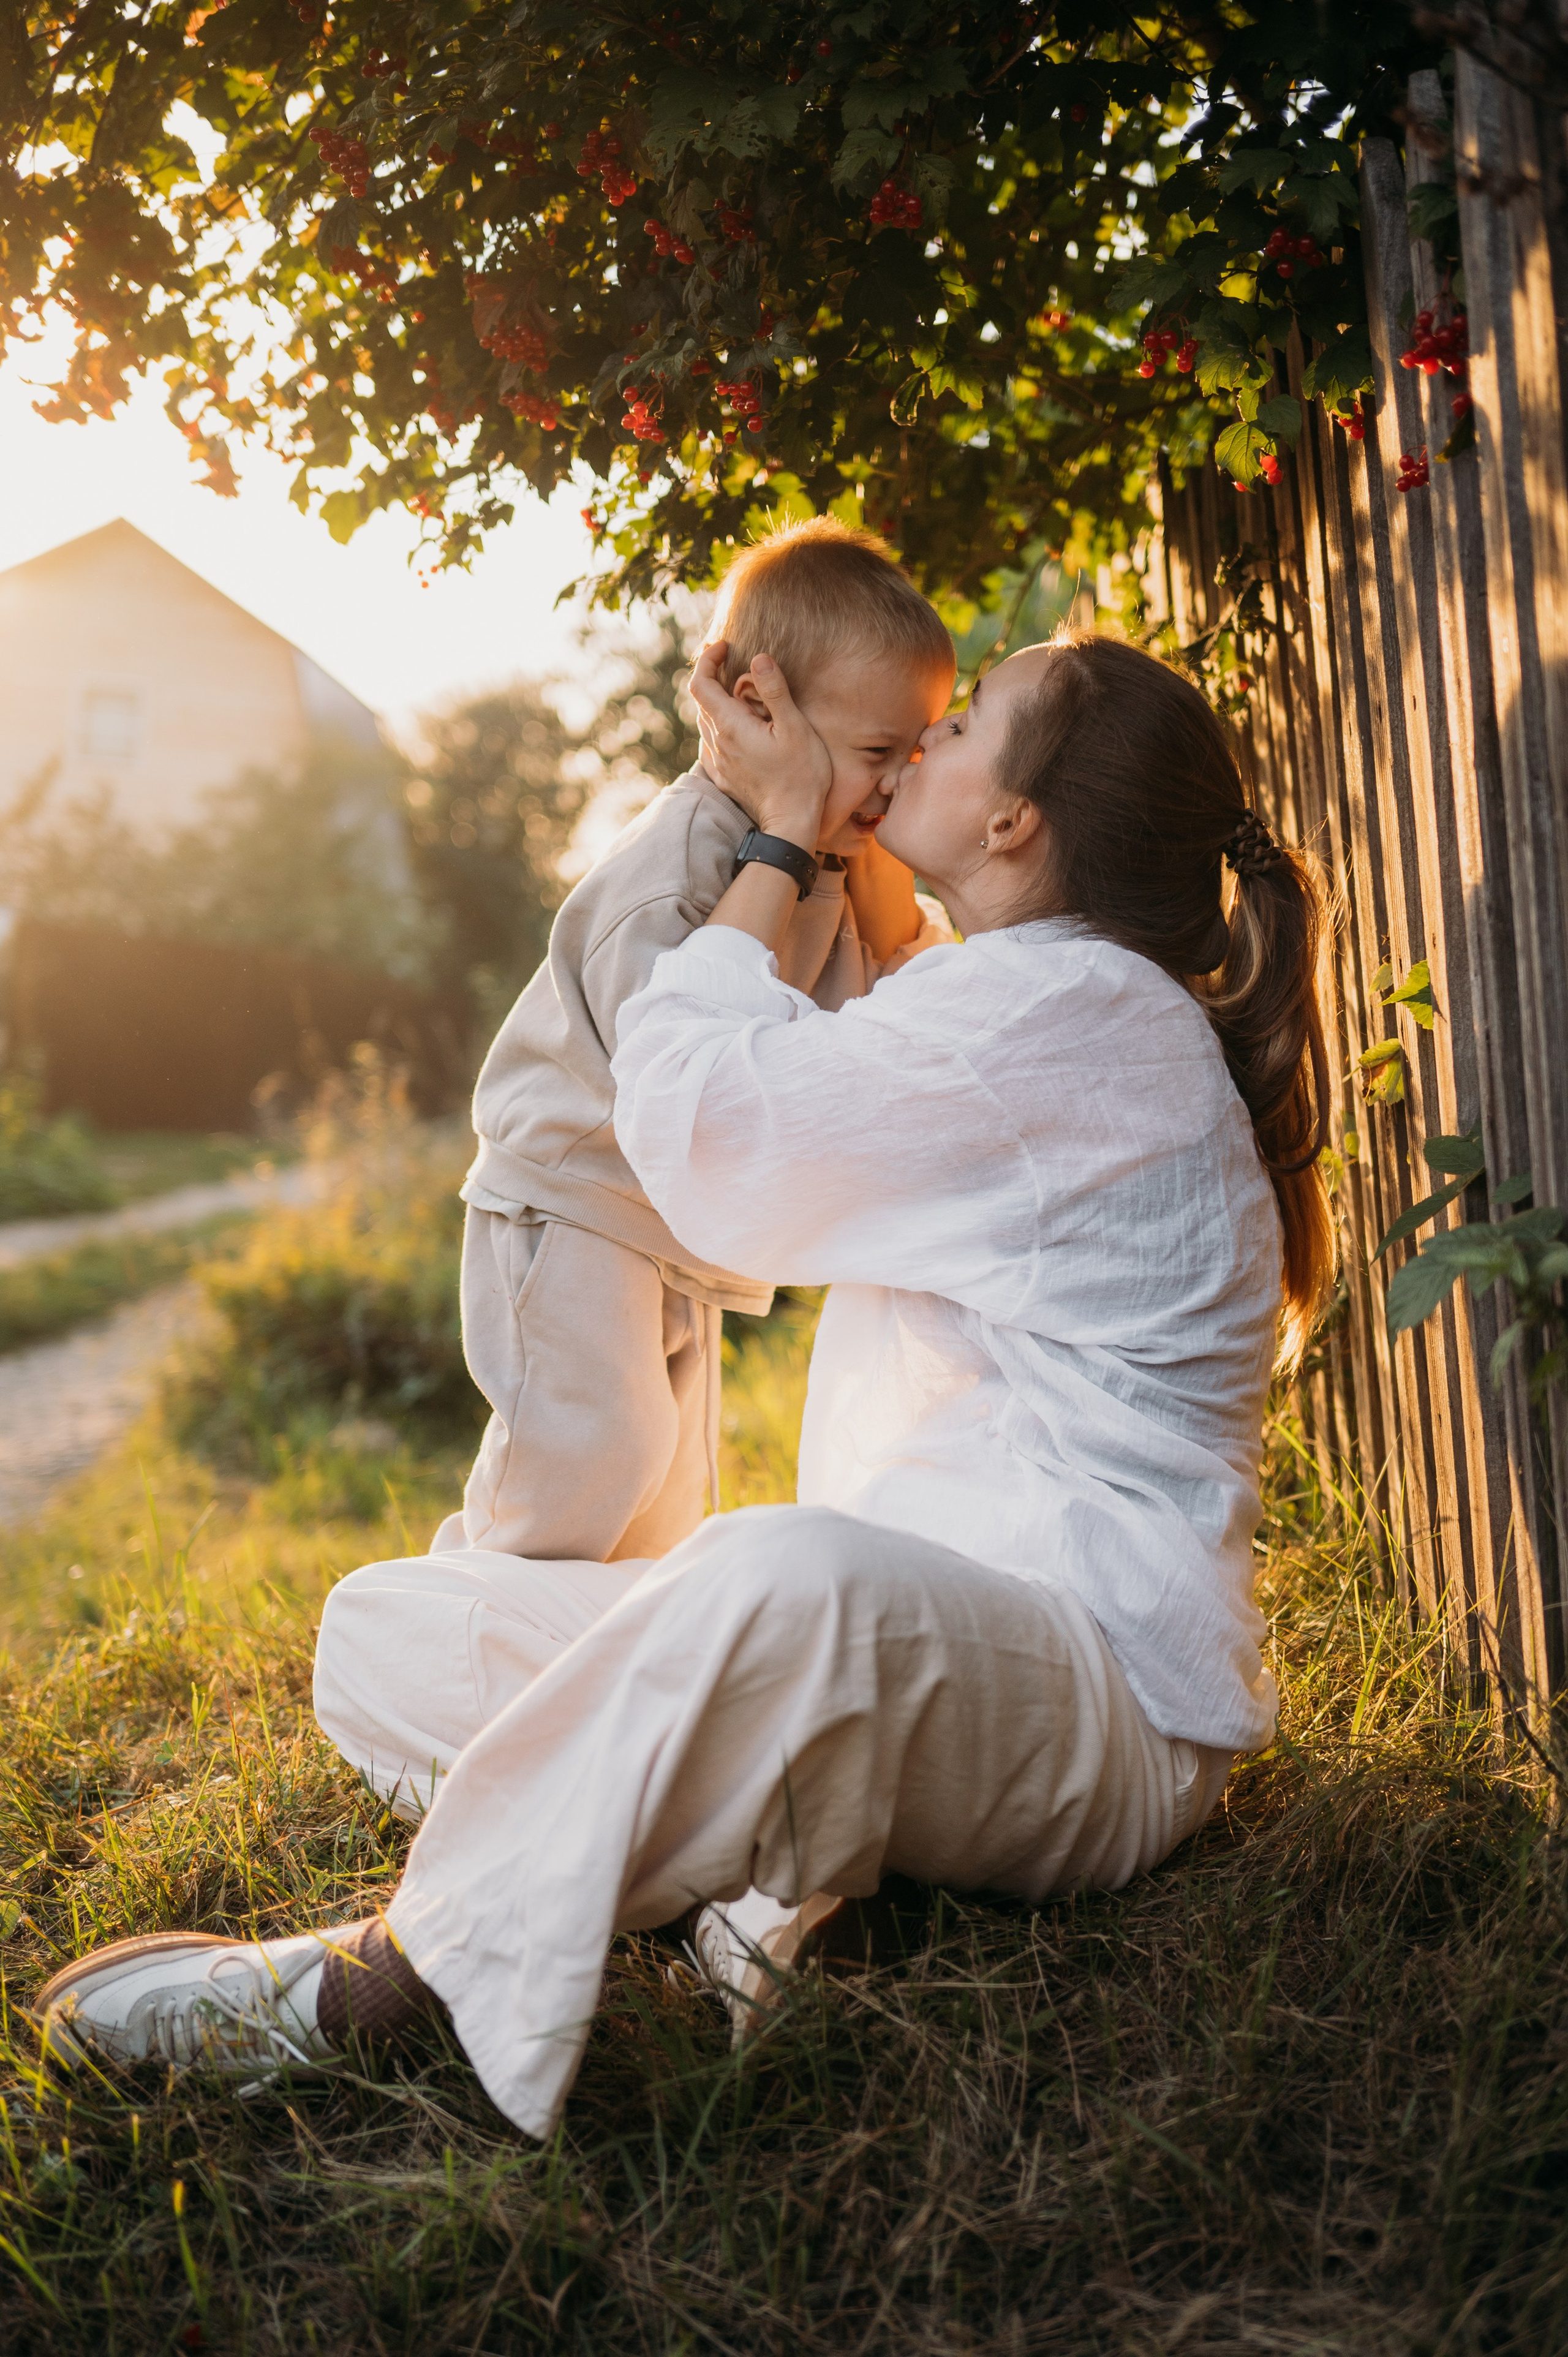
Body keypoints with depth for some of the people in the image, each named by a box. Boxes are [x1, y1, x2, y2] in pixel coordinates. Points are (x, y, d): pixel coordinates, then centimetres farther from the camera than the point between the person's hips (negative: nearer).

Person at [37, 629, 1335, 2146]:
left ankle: (374, 1980, -28)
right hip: (915, 1648, 10)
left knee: (794, 1583, -45)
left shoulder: (1071, 1005, -11)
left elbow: (698, 1119, -12)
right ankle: (774, 1883, -15)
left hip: (1094, 1702, -10)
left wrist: (781, 830, 3)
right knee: (383, 1628, 1)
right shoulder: (1069, 1012, 22)